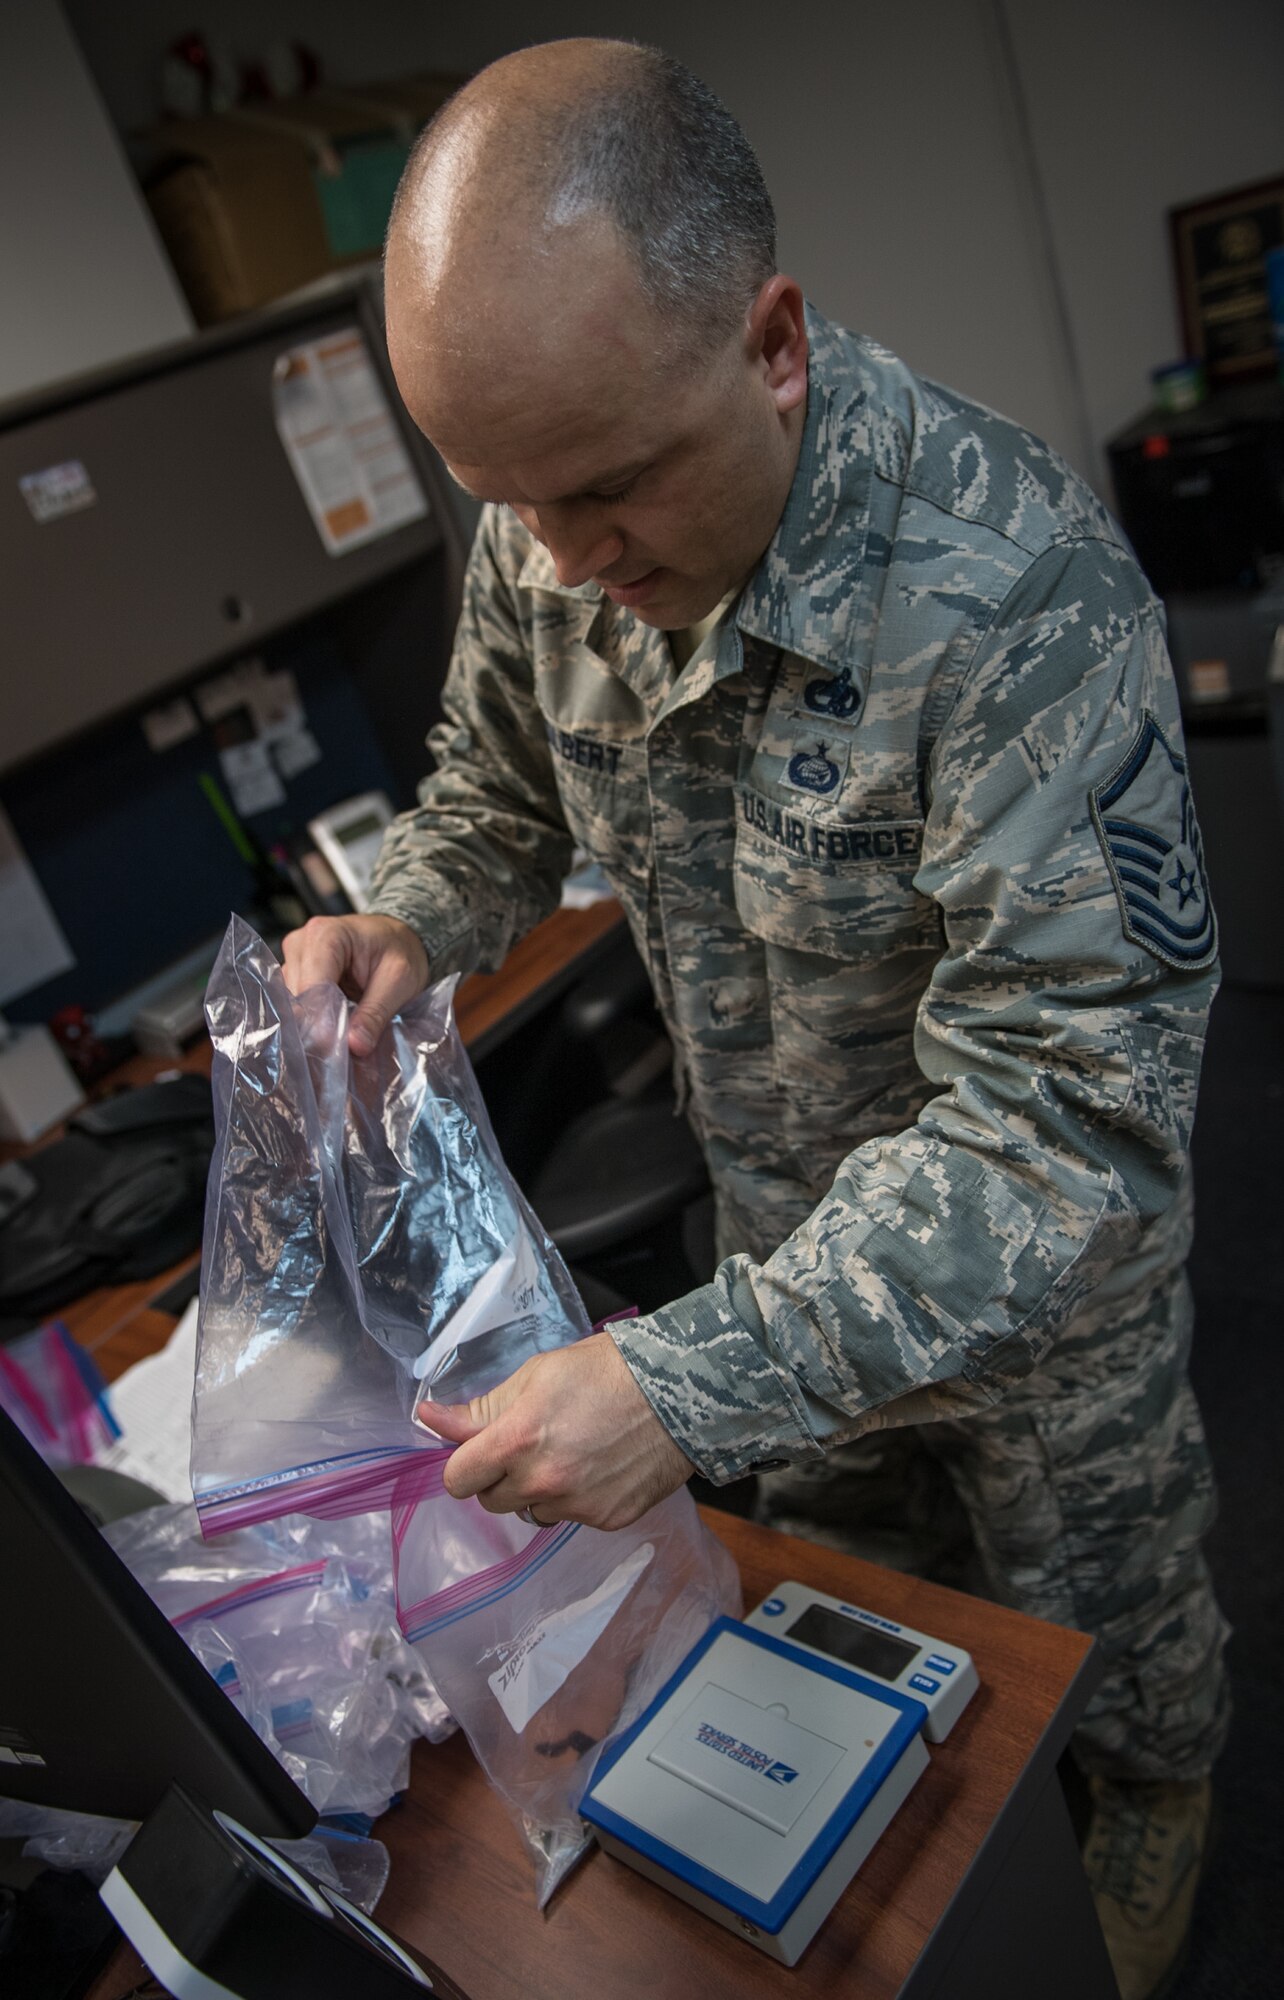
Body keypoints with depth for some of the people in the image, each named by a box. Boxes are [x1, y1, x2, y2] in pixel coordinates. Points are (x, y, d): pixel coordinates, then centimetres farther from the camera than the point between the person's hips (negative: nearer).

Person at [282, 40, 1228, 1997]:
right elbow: (499, 795, 5)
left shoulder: (1013, 587, -36)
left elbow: (1070, 1116, -36)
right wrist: (410, 923, -17)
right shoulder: (544, 544, -15)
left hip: (1042, 1261, -4)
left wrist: (698, 1383, -42)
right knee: (822, 1519, 31)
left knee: (1100, 1621, 24)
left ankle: (1158, 1810, 61)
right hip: (789, 1224, 5)